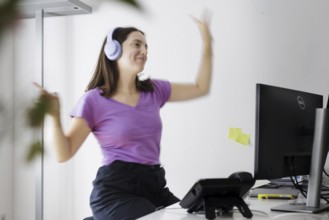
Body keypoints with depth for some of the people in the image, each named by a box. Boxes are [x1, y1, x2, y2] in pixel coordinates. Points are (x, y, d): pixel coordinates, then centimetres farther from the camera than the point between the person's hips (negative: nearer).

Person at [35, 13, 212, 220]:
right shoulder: (94, 100, -5)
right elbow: (64, 154, -9)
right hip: (116, 190, -5)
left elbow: (201, 88, 19)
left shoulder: (154, 90, 10)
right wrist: (55, 117, -25)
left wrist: (207, 44, 12)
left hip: (154, 184, 6)